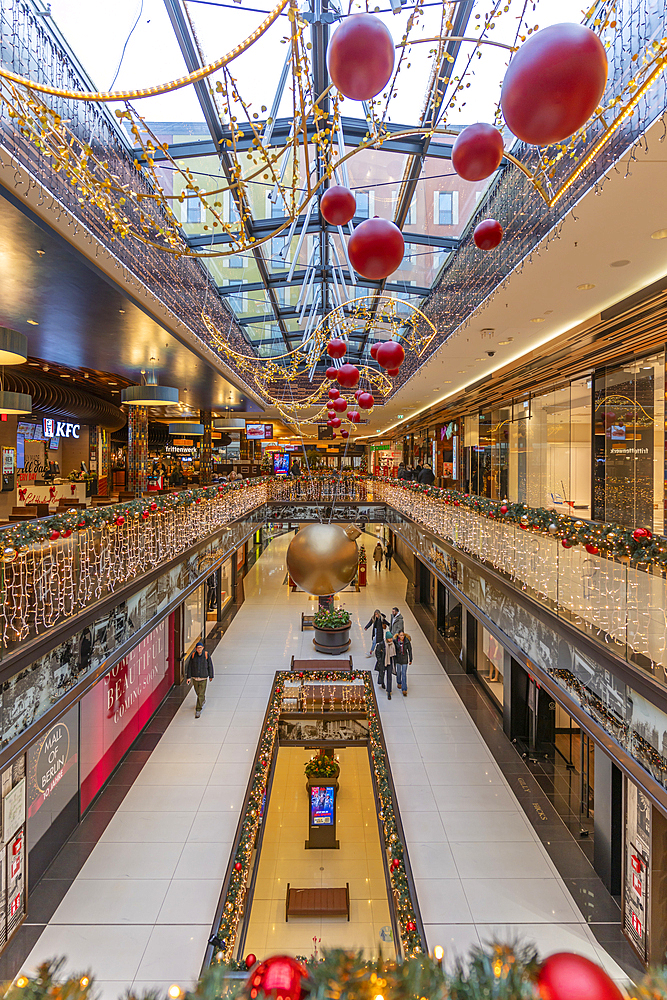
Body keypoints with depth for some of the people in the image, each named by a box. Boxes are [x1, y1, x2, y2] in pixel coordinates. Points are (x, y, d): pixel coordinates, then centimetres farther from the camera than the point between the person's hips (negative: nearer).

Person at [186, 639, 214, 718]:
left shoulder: (206, 655, -11)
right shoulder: (193, 656, -7)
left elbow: (210, 666, -2)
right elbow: (189, 667, -3)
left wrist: (211, 676, 5)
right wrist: (188, 677, -8)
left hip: (203, 679, -3)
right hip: (195, 678, 3)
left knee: (201, 694, -7)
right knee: (198, 693, 20)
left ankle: (198, 710, 3)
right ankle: (203, 701, 50)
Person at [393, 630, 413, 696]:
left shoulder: (407, 641, -16)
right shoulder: (395, 641, -14)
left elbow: (410, 650, -5)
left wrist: (410, 660, 0)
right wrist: (392, 659, 5)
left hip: (405, 659, -1)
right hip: (398, 659, 1)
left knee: (404, 674, -2)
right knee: (398, 672, 21)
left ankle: (404, 690, 4)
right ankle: (399, 683, 48)